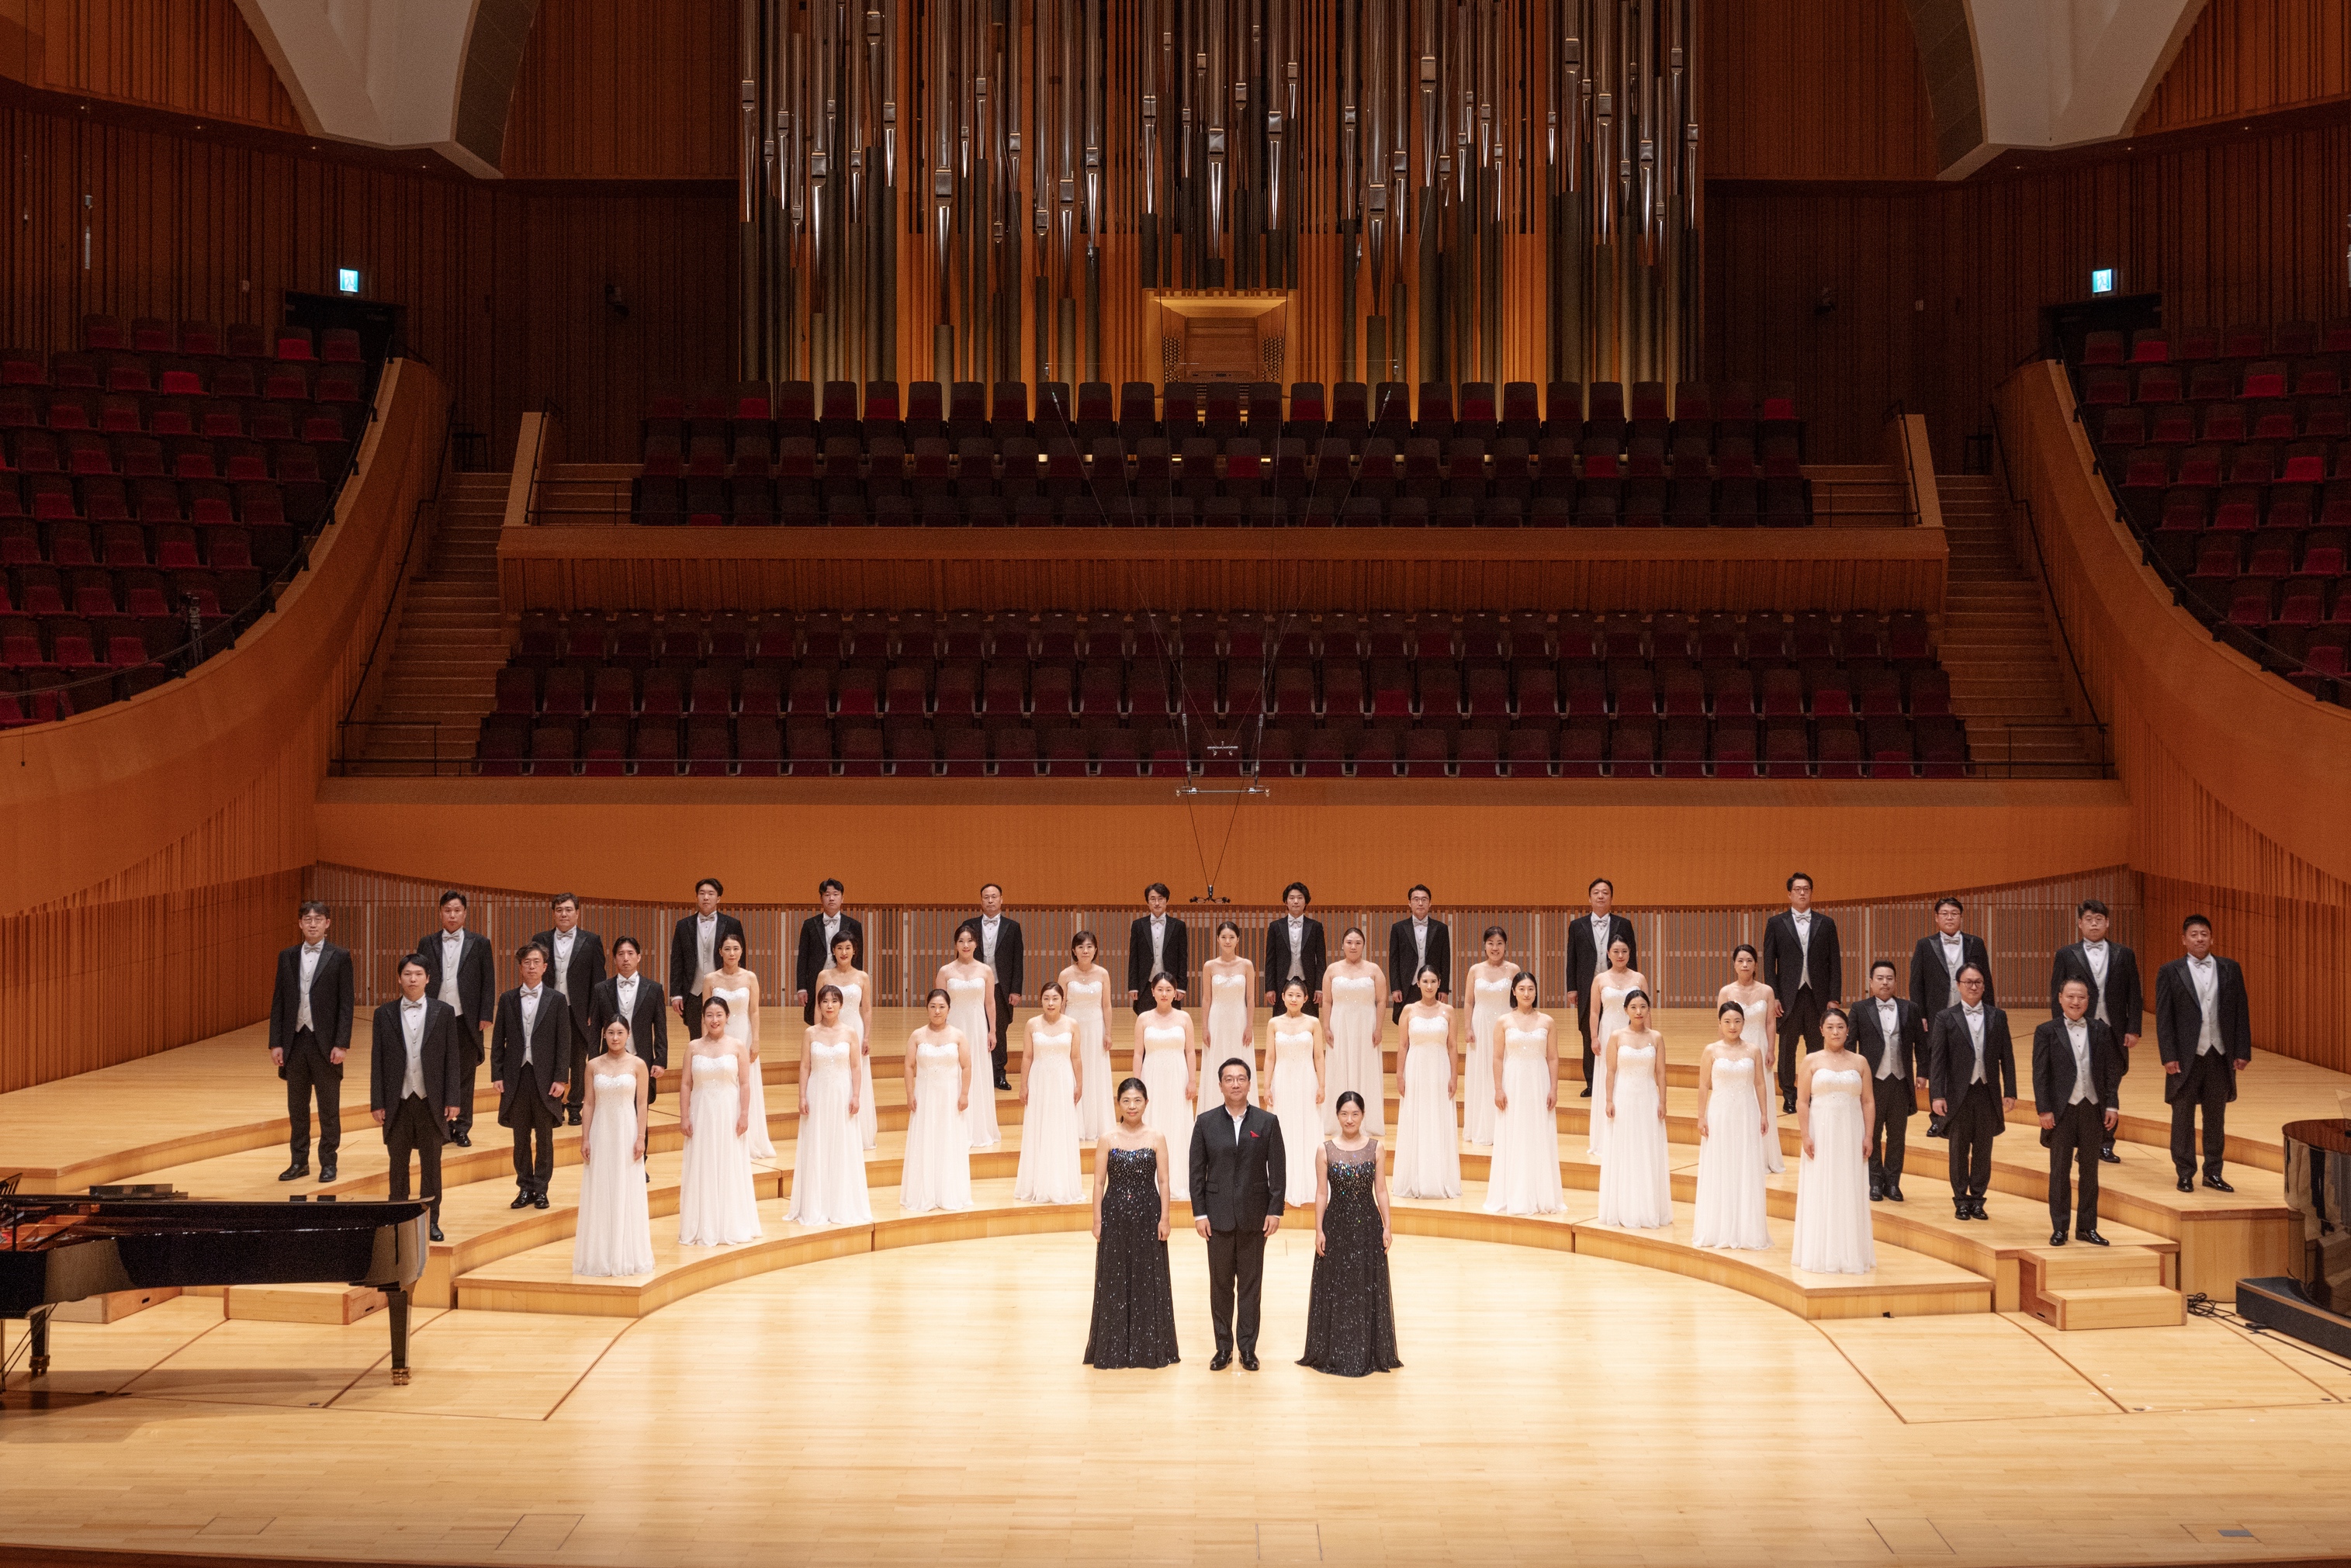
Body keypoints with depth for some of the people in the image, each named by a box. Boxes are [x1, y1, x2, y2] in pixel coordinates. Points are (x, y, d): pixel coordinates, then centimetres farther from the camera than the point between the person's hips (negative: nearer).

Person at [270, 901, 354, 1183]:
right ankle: (299, 1162, 18)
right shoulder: (287, 957, 8)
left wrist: (342, 1044, -11)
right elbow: (278, 1002, 8)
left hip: (325, 1042, -3)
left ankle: (328, 1162, 12)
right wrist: (275, 1043, 2)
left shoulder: (340, 957, -2)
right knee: (297, 1107, 9)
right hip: (294, 1042, 3)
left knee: (329, 1108, 4)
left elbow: (347, 1003, -5)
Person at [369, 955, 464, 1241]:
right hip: (397, 1101, 1)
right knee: (398, 1164, 7)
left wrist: (452, 1100, -4)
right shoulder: (384, 1014, 3)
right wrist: (377, 1103, -1)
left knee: (431, 1164, 6)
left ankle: (431, 1221, 15)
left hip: (432, 1101, 0)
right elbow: (377, 1061, 3)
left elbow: (452, 1058, 1)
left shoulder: (444, 1012, 1)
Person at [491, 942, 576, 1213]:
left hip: (545, 1078, -2)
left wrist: (560, 1078, -8)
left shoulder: (556, 1001, 1)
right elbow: (498, 1041, 7)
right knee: (521, 1137, 7)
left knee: (544, 1137, 4)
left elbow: (564, 1043, -1)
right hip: (516, 1077, 2)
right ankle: (525, 1187, 16)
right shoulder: (508, 1000, 6)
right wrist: (496, 1076, -1)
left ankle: (540, 1189, 12)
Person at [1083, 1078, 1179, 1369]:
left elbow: (1163, 1181, 1)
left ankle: (1149, 1347, 16)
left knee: (1148, 1279, 5)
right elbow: (1099, 1182, -1)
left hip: (1147, 1214, 0)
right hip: (1115, 1213, 0)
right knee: (1114, 1279, 5)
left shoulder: (1156, 1139, 0)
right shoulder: (1107, 1138, -1)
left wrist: (1164, 1218, -5)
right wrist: (1097, 1220, -4)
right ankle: (1114, 1349, 14)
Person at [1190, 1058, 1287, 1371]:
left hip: (1254, 1216, 0)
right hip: (1218, 1215, 0)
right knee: (1220, 1284, 6)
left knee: (1251, 1285, 5)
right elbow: (1196, 1170, 1)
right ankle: (1223, 1348, 13)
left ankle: (1248, 1349, 11)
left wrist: (1275, 1210, -6)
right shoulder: (1205, 1122, 1)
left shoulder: (1267, 1122, 0)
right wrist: (1199, 1213, -4)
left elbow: (1277, 1170, 0)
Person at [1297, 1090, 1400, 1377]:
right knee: (1335, 1289, 4)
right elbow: (1321, 1193, 0)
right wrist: (1319, 1230, -5)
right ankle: (1334, 1354, 14)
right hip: (1336, 1224, -1)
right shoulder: (1325, 1151, -2)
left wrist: (1387, 1226, -2)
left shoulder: (1375, 1148, 1)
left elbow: (1381, 1190, 3)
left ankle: (1369, 1353, 16)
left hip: (1368, 1224, 1)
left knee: (1369, 1289, 5)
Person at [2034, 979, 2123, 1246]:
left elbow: (2113, 1069, 6)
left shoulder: (2101, 1031, 6)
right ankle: (2059, 1228, 11)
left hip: (2093, 1109, 2)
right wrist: (2044, 1110, -9)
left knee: (2090, 1170, 9)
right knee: (2060, 1171, 4)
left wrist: (2112, 1104, -1)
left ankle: (2087, 1226, 17)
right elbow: (2040, 1073, -3)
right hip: (2062, 1111, -2)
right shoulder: (2047, 1032, -1)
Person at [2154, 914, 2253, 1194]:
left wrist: (2243, 1051, -1)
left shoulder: (2230, 969, 5)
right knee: (2183, 1117, 5)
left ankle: (2213, 1172, 18)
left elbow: (2241, 1011, 5)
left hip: (2220, 1055, 2)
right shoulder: (2170, 972, -1)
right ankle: (2185, 1173, 13)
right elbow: (2163, 1017, -4)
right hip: (2186, 1056, -2)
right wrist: (2168, 1056, -10)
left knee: (2216, 1116, 9)